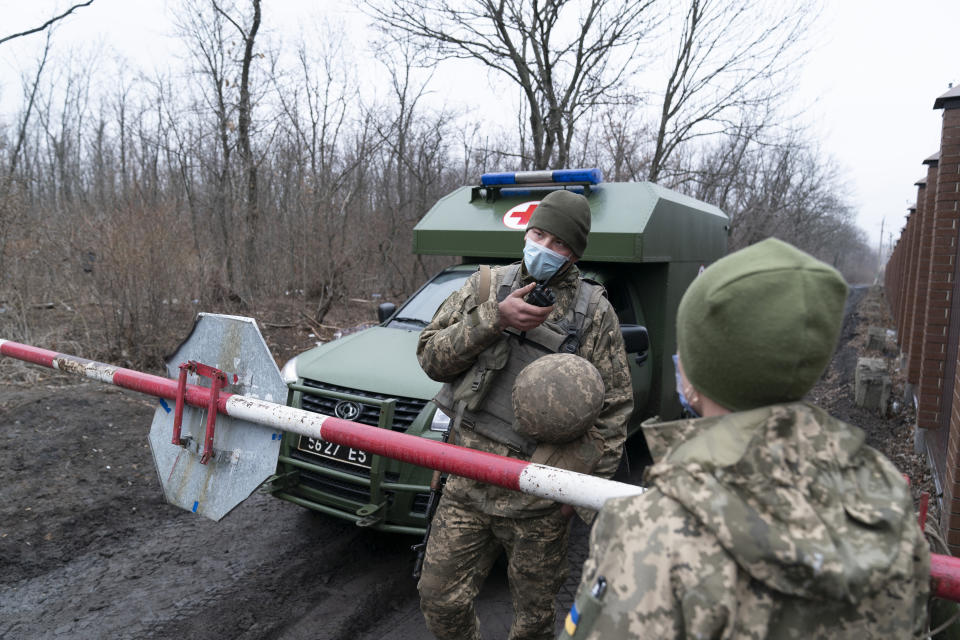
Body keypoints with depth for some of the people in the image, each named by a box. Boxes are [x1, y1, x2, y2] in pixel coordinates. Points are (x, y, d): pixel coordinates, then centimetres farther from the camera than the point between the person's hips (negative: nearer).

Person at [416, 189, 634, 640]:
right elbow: (431, 357, -3)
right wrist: (493, 319, -17)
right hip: (467, 484, 2)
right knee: (439, 598, 12)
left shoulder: (593, 311, -2)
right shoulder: (487, 285, 4)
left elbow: (615, 406, 1)